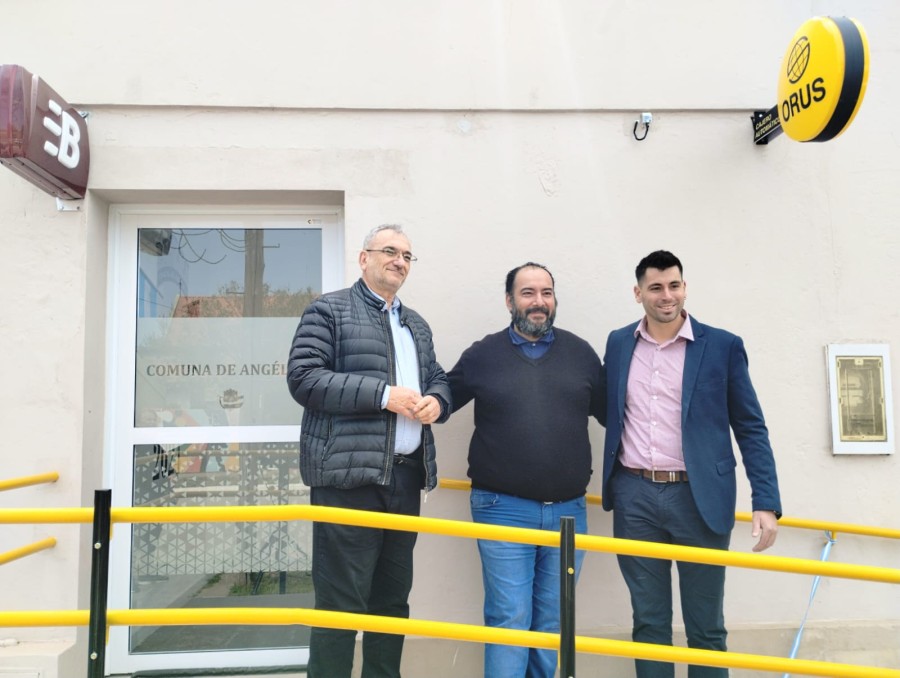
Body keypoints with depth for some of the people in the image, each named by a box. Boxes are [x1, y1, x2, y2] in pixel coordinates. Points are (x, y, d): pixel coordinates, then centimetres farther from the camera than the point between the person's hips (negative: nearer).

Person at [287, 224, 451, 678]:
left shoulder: (417, 325, 21)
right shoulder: (329, 310, 0)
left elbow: (437, 380, 23)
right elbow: (303, 377, -11)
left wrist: (436, 401, -2)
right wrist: (383, 395, -17)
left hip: (405, 476, 7)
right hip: (350, 476, -7)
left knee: (393, 598, 16)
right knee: (340, 601, -2)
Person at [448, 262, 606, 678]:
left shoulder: (580, 353, 7)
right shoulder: (482, 355, 2)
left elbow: (611, 413, 11)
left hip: (568, 510, 3)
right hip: (503, 509, -2)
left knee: (553, 623, 14)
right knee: (509, 620, 1)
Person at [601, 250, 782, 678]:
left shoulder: (723, 346, -2)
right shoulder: (618, 344, 7)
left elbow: (751, 429, -1)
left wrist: (766, 503, -8)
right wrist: (612, 486, 9)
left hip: (698, 499, -2)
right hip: (634, 498, 2)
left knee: (705, 627, 10)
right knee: (648, 622, 12)